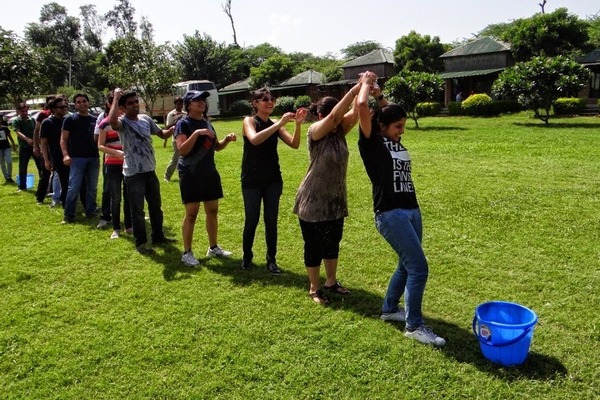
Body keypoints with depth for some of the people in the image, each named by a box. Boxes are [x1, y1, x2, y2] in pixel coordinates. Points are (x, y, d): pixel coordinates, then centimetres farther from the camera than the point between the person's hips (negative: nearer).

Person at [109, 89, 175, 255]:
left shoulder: (146, 119, 6)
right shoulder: (122, 122, -12)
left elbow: (162, 134, 16)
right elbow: (112, 120, -37)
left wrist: (173, 129, -7)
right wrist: (116, 97, -25)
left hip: (150, 171, 6)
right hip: (133, 173, -6)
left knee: (155, 206, 17)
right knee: (137, 209, 3)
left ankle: (158, 236, 33)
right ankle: (141, 242, 16)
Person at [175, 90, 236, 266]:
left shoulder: (207, 122, 12)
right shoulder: (183, 124, -10)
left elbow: (216, 147, 19)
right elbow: (182, 150, -21)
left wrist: (227, 139, 0)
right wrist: (196, 133, -29)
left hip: (210, 173, 7)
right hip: (191, 174, -7)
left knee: (213, 211, 12)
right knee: (191, 213, -2)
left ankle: (213, 248, 26)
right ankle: (187, 253, 10)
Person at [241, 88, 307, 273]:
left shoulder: (275, 125, 6)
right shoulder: (249, 121, -5)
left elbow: (294, 144, -5)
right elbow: (254, 139, -27)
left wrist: (298, 125, -22)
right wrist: (279, 124, -31)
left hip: (273, 180, 4)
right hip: (252, 181, -4)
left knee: (271, 221, 6)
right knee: (251, 220, 4)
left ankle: (271, 260, 16)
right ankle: (247, 257, 23)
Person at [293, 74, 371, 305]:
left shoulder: (340, 131, 1)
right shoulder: (315, 132, -15)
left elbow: (355, 113, -13)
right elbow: (334, 115, -32)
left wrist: (364, 90, -28)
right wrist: (355, 89, -34)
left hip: (336, 200, 7)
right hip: (313, 202, -6)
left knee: (333, 243, 18)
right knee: (314, 247, 6)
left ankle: (331, 282, 36)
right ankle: (314, 289, 22)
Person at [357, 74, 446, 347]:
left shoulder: (395, 143, 13)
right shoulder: (371, 142, -6)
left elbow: (392, 112, 32)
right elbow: (362, 106, -16)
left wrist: (378, 93, 24)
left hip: (411, 211, 9)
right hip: (390, 214, -9)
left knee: (407, 265, 16)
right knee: (419, 267, -9)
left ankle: (389, 309, 36)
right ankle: (414, 326, 5)